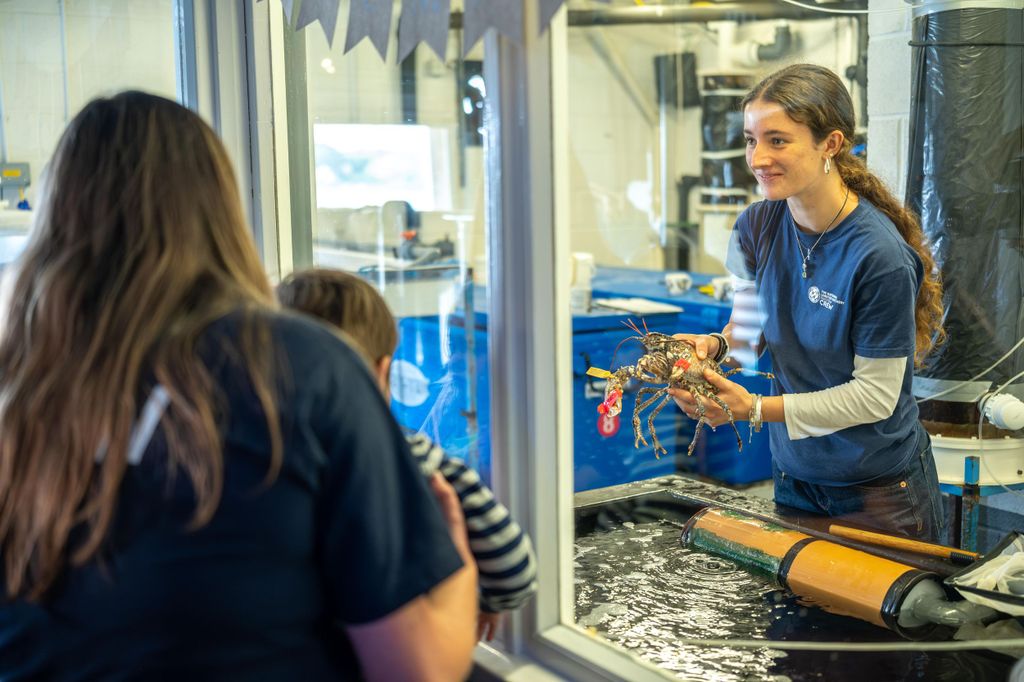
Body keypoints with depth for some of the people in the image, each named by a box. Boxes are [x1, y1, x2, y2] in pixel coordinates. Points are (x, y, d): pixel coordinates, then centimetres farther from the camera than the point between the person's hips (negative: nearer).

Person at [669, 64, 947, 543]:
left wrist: (756, 408, -26)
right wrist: (717, 344, -14)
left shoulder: (881, 256, -25)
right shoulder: (757, 225, -8)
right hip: (794, 474, 5)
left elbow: (876, 395, -20)